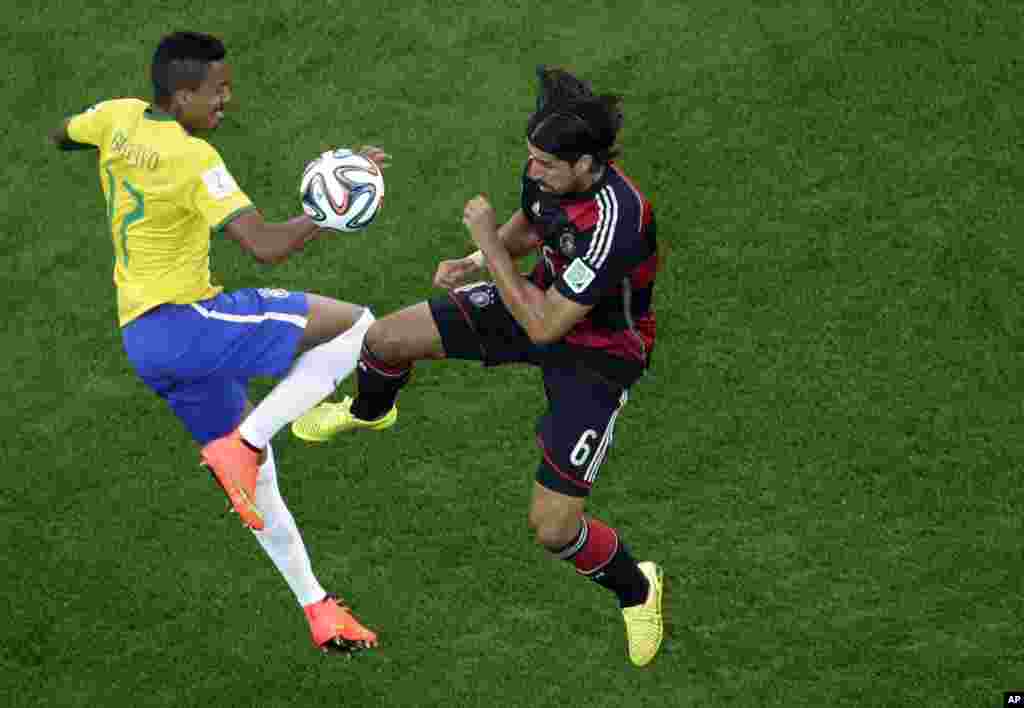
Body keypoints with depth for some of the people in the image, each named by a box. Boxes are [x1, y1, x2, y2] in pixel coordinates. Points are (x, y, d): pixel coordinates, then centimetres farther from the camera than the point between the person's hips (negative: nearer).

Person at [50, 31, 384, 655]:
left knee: (251, 464, 18)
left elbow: (60, 137, 28)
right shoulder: (193, 159, -19)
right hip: (184, 323, -9)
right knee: (354, 325, -14)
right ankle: (243, 442, -12)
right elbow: (266, 246, -27)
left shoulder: (119, 119, 4)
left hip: (140, 336, 9)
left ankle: (318, 610, 23)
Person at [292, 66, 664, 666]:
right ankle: (369, 413, 41)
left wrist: (489, 242, -27)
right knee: (386, 338, 2)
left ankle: (637, 589, 21)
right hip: (545, 300, 7)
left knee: (553, 526, -12)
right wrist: (476, 263, -9)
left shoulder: (614, 221, -40)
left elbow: (543, 326, -34)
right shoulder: (550, 174, -16)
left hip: (596, 354, -7)